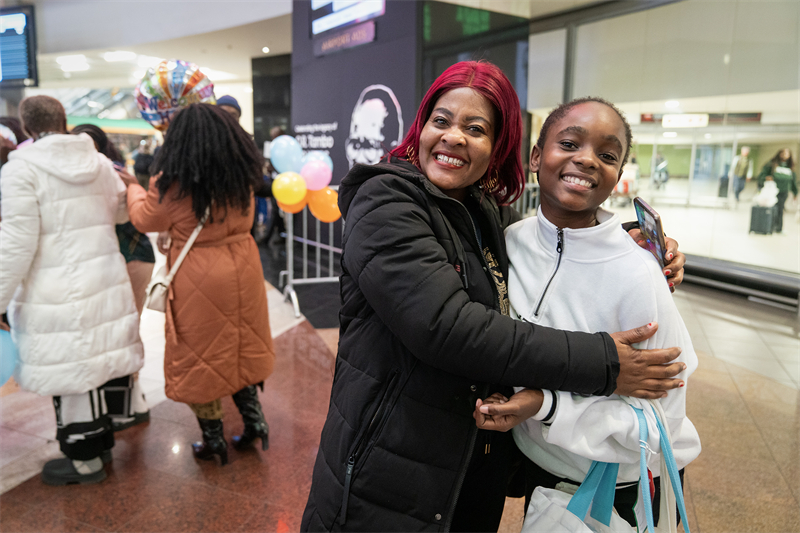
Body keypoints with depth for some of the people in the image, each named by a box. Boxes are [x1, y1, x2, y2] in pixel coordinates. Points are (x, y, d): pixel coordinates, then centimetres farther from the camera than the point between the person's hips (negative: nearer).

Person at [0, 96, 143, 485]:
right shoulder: (100, 163, 4)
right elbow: (122, 212, 19)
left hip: (58, 292, -6)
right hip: (103, 281, 6)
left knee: (70, 372, 6)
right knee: (89, 365, 19)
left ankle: (85, 459, 20)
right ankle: (100, 438, 33)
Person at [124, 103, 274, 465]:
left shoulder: (171, 184, -16)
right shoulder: (242, 176, -2)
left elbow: (145, 220, 2)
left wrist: (133, 187, 18)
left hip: (198, 278, -4)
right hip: (241, 268, 5)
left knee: (200, 353, 11)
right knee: (239, 346, 21)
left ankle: (213, 439, 22)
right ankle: (254, 418, 23)